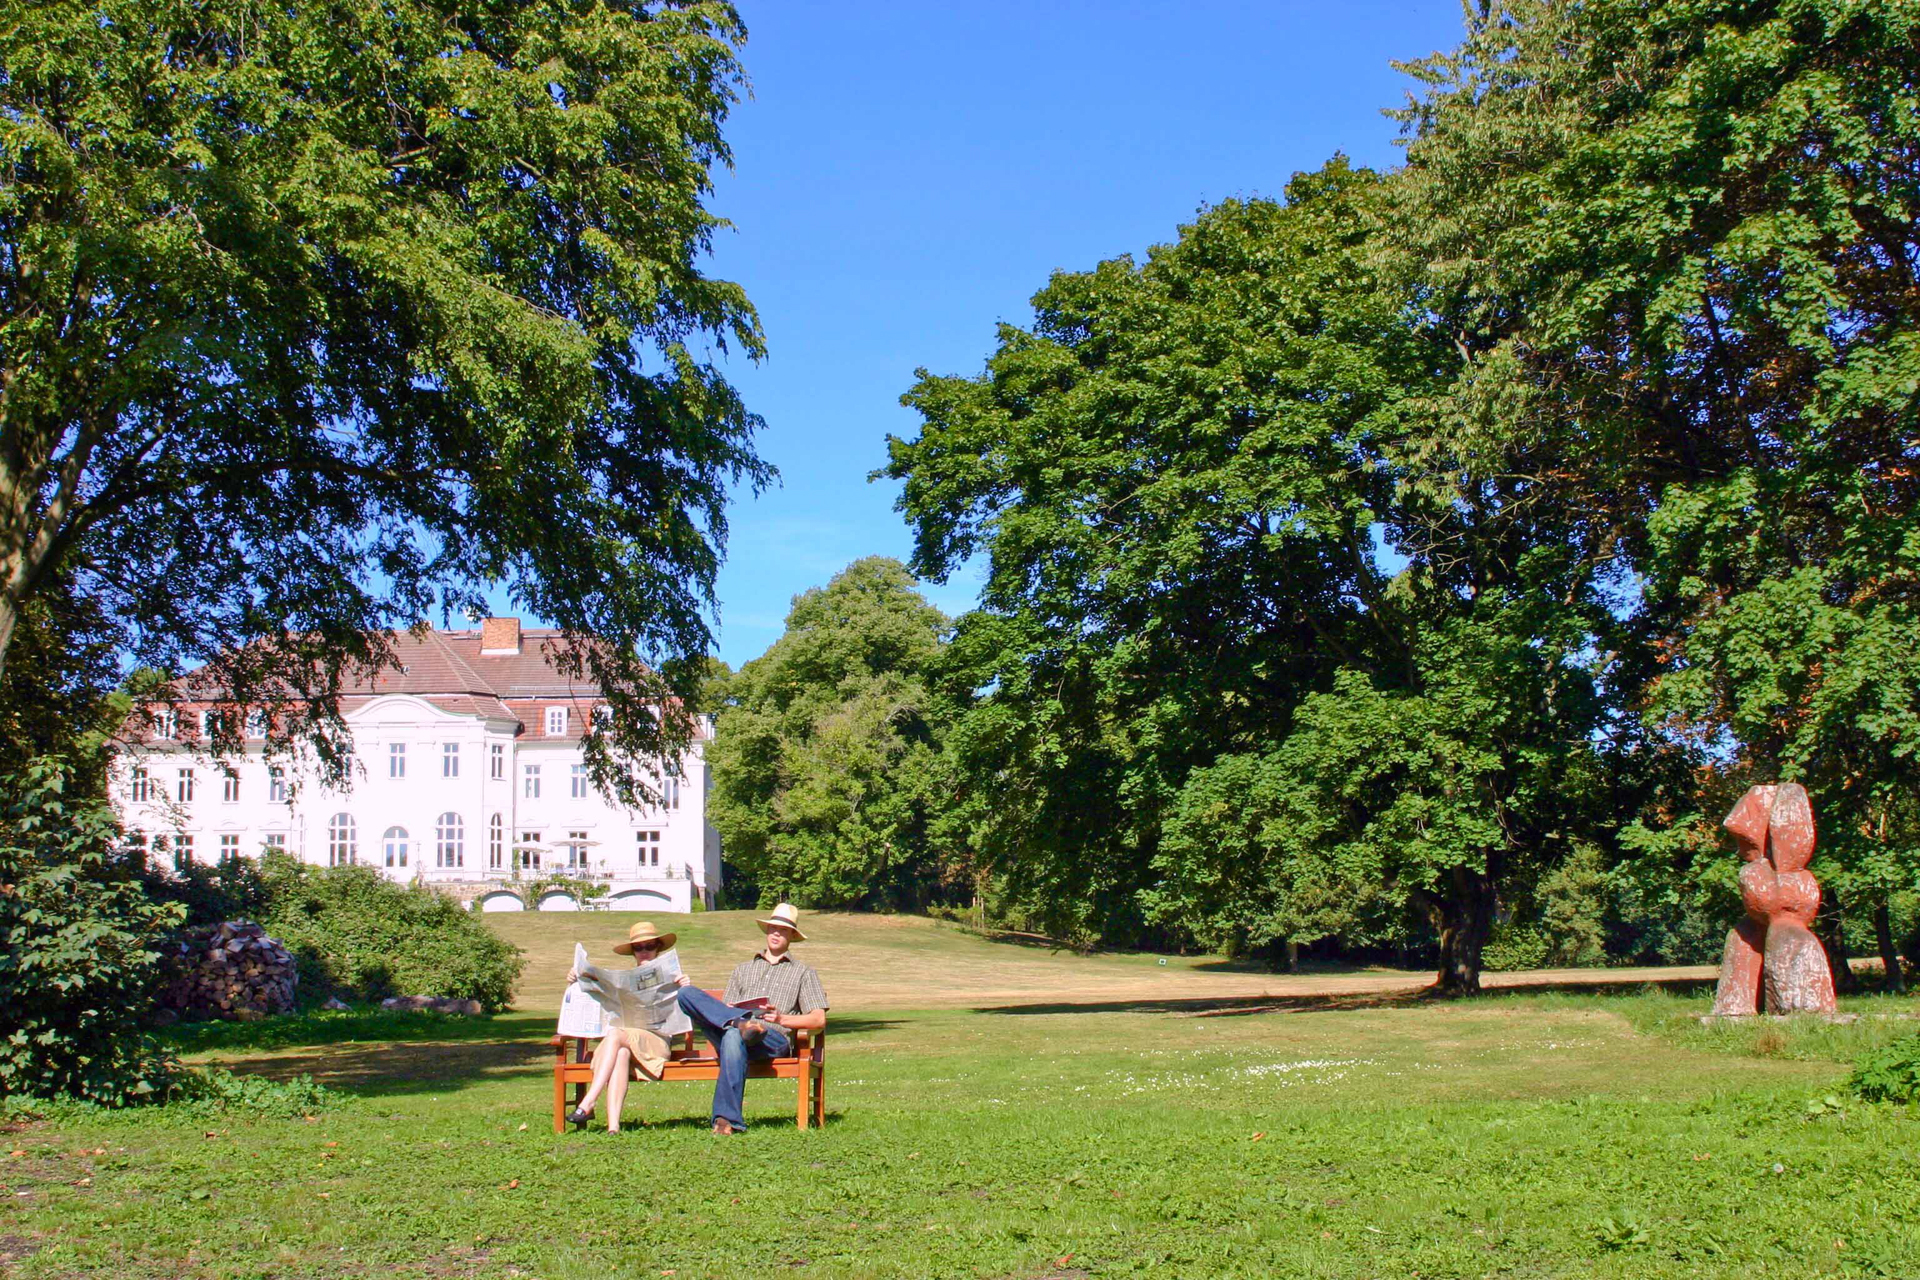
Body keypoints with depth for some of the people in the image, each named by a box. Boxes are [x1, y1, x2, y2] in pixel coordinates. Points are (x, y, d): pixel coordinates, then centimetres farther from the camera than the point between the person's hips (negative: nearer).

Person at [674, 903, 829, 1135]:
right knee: (688, 993, -20)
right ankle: (742, 1022, -38)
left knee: (734, 1036, -41)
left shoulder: (803, 973, 23)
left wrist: (782, 1018, -6)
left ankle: (726, 1118, -45)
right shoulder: (743, 969, 34)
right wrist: (732, 1014, -1)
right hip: (728, 1034, 3)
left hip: (775, 1039, -3)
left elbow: (819, 1020, 11)